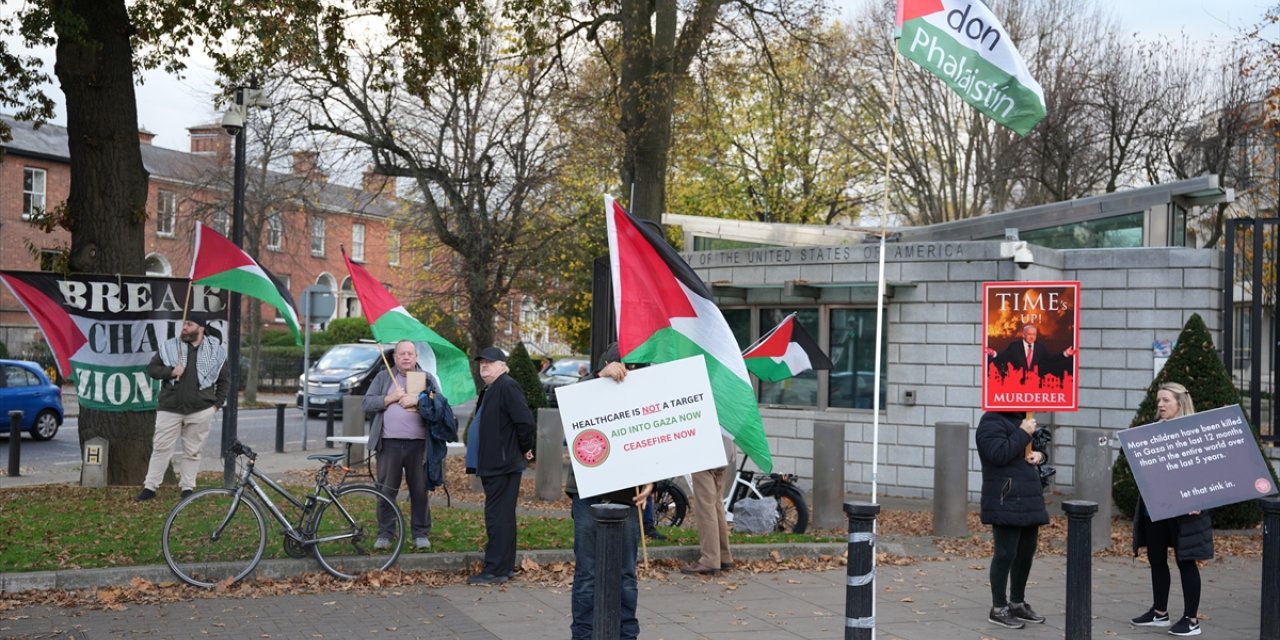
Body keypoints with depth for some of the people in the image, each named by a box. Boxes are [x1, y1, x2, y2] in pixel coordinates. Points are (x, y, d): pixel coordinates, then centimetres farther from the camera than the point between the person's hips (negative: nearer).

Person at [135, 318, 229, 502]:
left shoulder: (216, 350, 3)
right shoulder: (169, 346, 3)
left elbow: (224, 381, 10)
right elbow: (151, 368, 6)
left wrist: (217, 403, 1)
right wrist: (170, 372, -12)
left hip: (200, 411, 0)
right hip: (170, 409, 1)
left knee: (192, 451, 6)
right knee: (161, 447, 2)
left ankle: (187, 488, 16)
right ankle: (150, 487, 9)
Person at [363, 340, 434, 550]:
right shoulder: (383, 377, 11)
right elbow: (367, 403, 3)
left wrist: (418, 400, -14)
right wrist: (391, 398, -9)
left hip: (418, 444, 0)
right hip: (389, 444, 0)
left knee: (420, 491, 4)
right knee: (386, 491, 4)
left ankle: (421, 533, 13)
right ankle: (384, 534, 12)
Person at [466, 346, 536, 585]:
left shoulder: (507, 387, -14)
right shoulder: (490, 390, 18)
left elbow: (525, 421, -21)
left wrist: (525, 449, -9)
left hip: (503, 465, -10)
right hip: (494, 465, 10)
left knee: (498, 517, -8)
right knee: (501, 517, 14)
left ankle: (495, 570, -6)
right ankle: (504, 567, 20)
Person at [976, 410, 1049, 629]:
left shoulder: (1020, 420, 19)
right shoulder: (991, 422, -10)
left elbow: (1035, 446, 29)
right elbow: (999, 454, -23)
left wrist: (1039, 454, 6)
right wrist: (1023, 433, -18)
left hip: (1028, 500, 9)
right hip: (1006, 502, -9)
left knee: (1026, 552, 12)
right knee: (1006, 553, -6)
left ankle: (1017, 603, 24)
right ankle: (998, 609, 3)